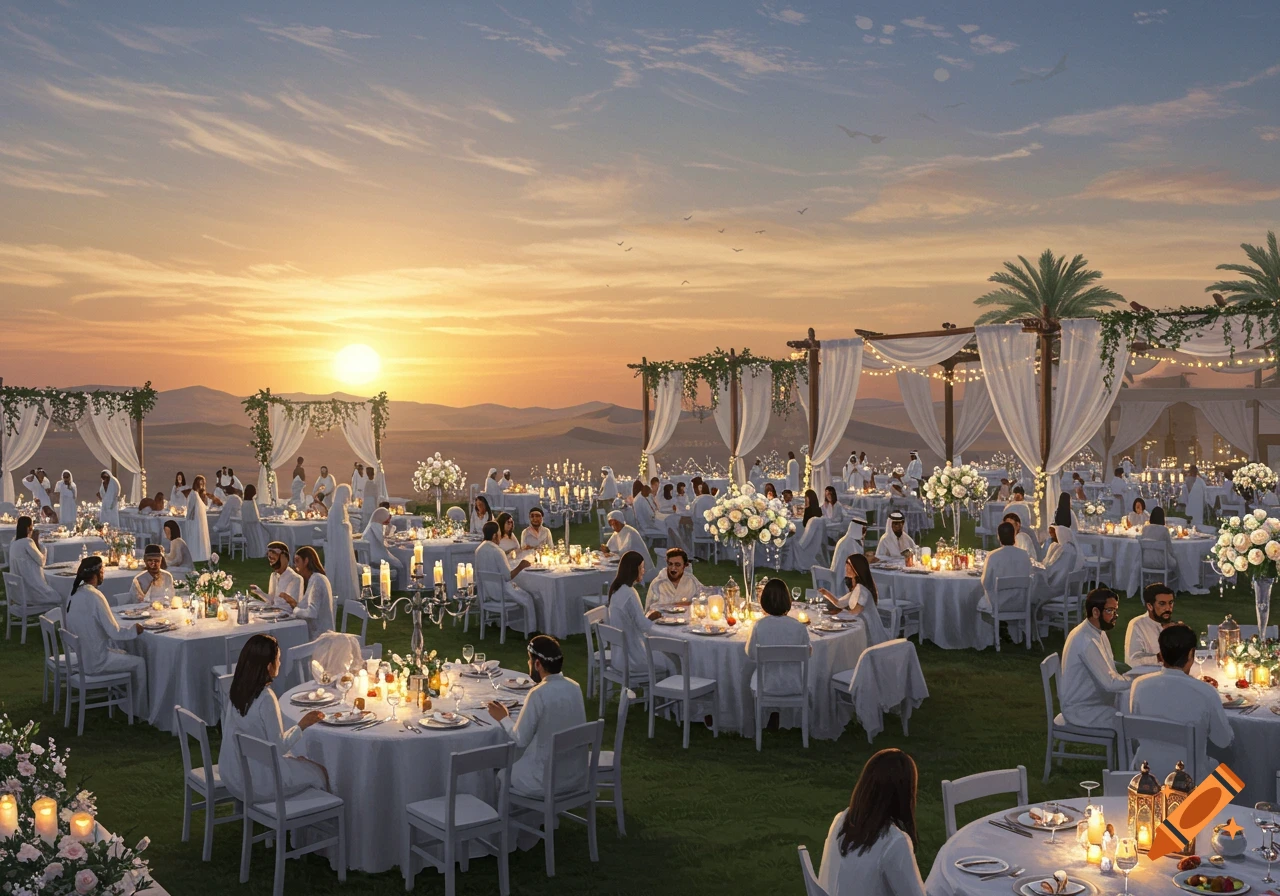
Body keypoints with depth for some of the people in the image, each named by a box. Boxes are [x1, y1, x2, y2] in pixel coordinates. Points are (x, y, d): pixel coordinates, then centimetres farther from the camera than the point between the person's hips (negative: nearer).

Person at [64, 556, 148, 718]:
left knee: (124, 654, 27)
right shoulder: (95, 596, -24)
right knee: (140, 663, 5)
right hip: (95, 662, -9)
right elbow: (115, 633, -22)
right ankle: (140, 711, 15)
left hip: (82, 655, 9)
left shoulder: (76, 593, 2)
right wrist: (135, 629, -5)